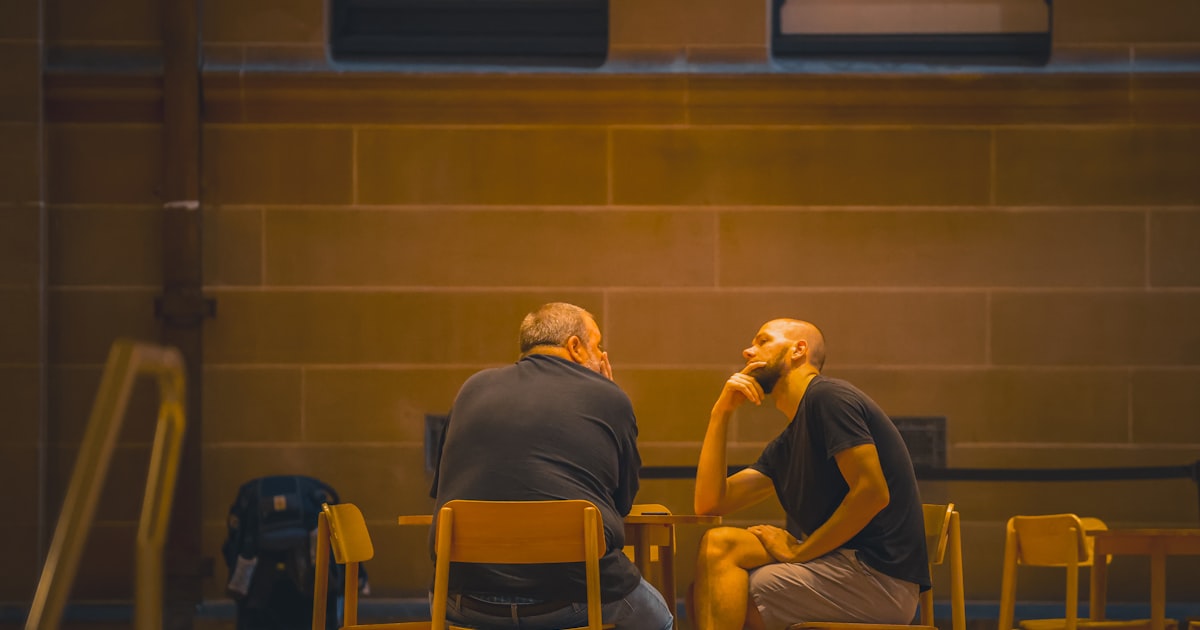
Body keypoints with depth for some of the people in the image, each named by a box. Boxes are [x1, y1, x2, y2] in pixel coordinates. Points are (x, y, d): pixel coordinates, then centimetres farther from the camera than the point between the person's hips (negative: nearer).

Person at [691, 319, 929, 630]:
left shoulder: (828, 396, -7)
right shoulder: (785, 447, 22)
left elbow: (873, 493, -18)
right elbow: (708, 504, 16)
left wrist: (799, 551, -11)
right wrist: (722, 411, 12)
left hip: (879, 577, -10)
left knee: (721, 547, -15)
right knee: (706, 592, 9)